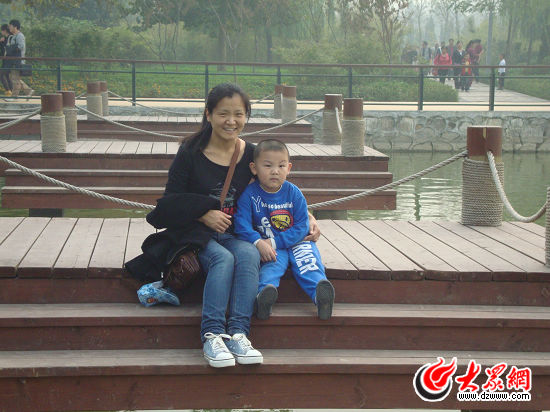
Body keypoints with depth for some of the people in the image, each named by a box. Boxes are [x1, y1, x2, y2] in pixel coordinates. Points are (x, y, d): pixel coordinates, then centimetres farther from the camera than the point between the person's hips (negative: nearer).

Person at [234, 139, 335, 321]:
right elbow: (242, 225, -13)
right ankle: (265, 291, -63)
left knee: (307, 258, -27)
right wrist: (258, 243, -31)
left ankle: (321, 294, -52)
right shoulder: (249, 194, -4)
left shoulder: (294, 193, 0)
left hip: (295, 242, 2)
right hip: (266, 247, -2)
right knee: (273, 262, -32)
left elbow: (301, 227, -4)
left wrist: (274, 242, -15)